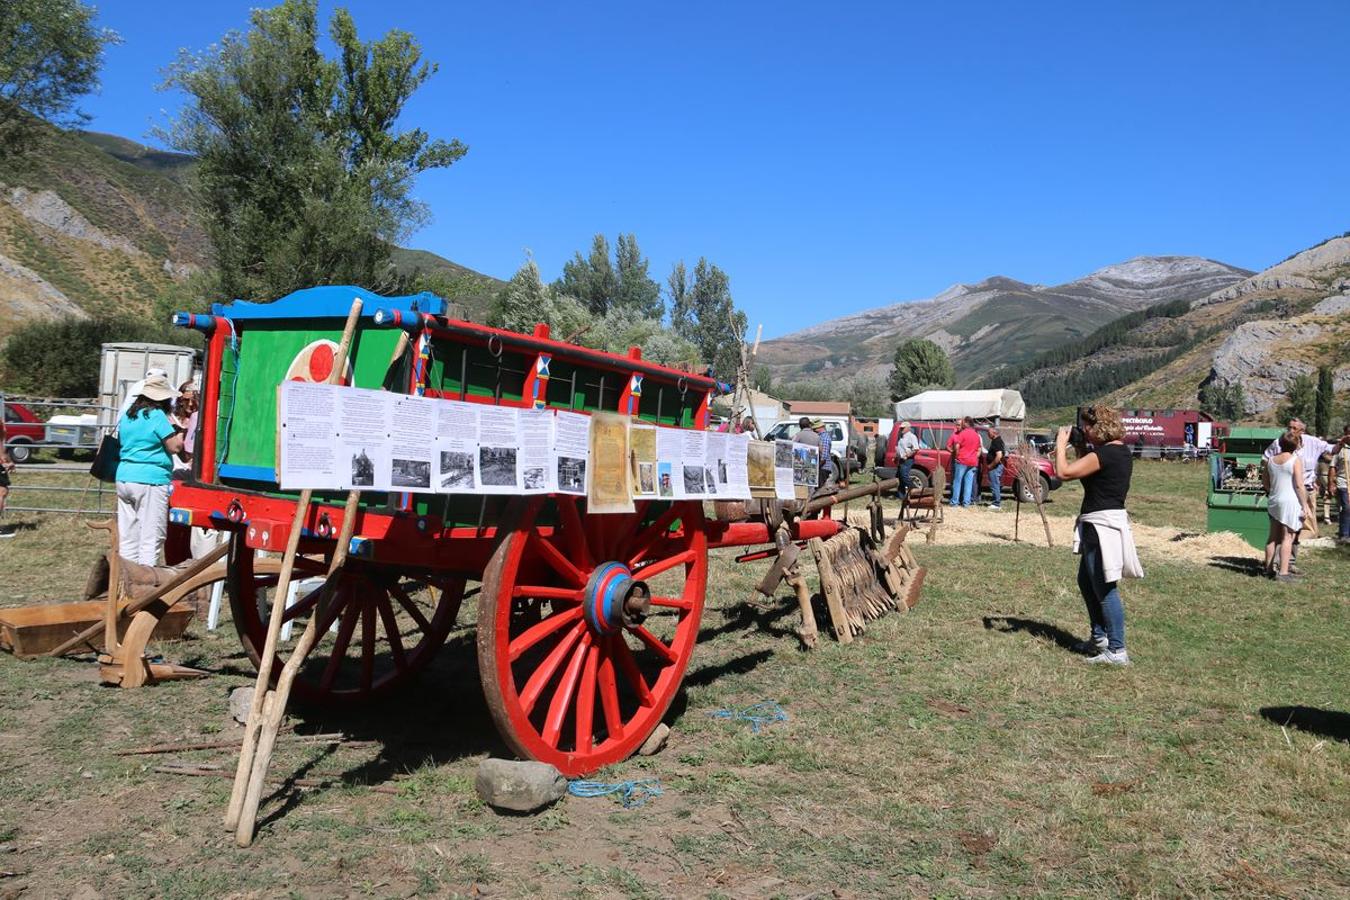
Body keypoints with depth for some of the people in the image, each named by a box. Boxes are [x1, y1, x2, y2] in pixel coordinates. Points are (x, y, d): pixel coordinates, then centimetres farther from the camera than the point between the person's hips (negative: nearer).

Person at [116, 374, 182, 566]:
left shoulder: (127, 416, 14)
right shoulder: (157, 415, -10)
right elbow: (175, 447, -12)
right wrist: (180, 434, 9)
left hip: (124, 477, 8)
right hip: (151, 480, -8)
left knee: (127, 539, 12)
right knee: (151, 539, -4)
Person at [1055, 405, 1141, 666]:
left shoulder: (1105, 453, -19)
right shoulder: (1121, 451, 11)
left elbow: (1064, 472, -23)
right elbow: (1090, 472, 21)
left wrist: (1061, 444, -8)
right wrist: (1080, 449, 11)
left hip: (1102, 525, -11)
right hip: (1109, 521, 11)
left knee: (1105, 589, -6)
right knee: (1086, 582, 22)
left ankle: (1117, 651, -2)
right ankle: (1099, 637, 32)